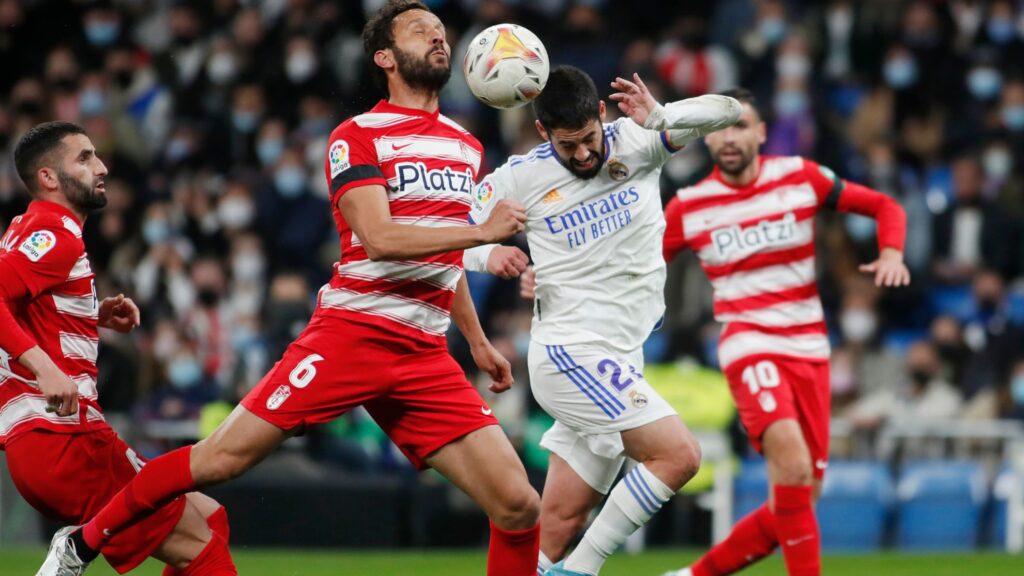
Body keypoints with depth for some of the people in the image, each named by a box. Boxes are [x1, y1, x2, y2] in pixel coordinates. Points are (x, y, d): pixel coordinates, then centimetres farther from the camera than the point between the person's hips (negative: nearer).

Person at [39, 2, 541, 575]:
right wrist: (481, 232, -19)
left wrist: (478, 340, 32)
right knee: (221, 459, -8)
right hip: (351, 331, -5)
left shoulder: (466, 147, 18)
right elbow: (380, 237, -17)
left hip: (425, 356, 5)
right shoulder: (358, 137, -2)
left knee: (519, 507, -8)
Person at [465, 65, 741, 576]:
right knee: (678, 454, -19)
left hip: (619, 362, 5)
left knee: (560, 524, 5)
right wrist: (492, 254, -18)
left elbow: (726, 111, -5)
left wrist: (659, 118, -24)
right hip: (571, 352, -5)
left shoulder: (635, 142, 3)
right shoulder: (520, 178, -3)